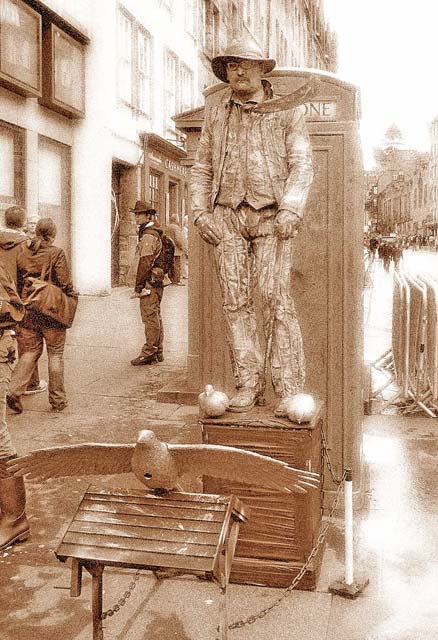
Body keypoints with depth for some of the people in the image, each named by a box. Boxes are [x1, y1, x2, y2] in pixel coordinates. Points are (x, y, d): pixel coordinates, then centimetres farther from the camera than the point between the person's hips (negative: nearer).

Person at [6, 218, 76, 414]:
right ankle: (57, 399, 15)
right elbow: (64, 282, -14)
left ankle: (15, 390, 0)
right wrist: (72, 294, 5)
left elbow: (16, 280, 7)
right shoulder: (56, 253, -11)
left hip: (28, 310, 4)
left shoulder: (22, 253, 3)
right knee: (55, 354, 8)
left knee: (30, 351, 16)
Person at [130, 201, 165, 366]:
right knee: (155, 317, 12)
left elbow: (145, 262, -19)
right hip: (156, 282, 10)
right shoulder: (155, 233, 18)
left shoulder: (148, 235, -14)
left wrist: (138, 285, -17)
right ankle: (158, 352, 18)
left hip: (149, 282, -10)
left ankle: (149, 353, -5)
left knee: (150, 317, -8)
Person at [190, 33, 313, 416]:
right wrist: (200, 213, 4)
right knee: (236, 301, -2)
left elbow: (301, 164, 0)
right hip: (228, 216, 3)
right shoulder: (217, 114, 17)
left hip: (271, 217, -3)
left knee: (276, 299, -12)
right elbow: (202, 168, 17)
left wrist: (291, 209, -14)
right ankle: (249, 383, 5)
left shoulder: (288, 111, 8)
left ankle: (290, 391, -8)